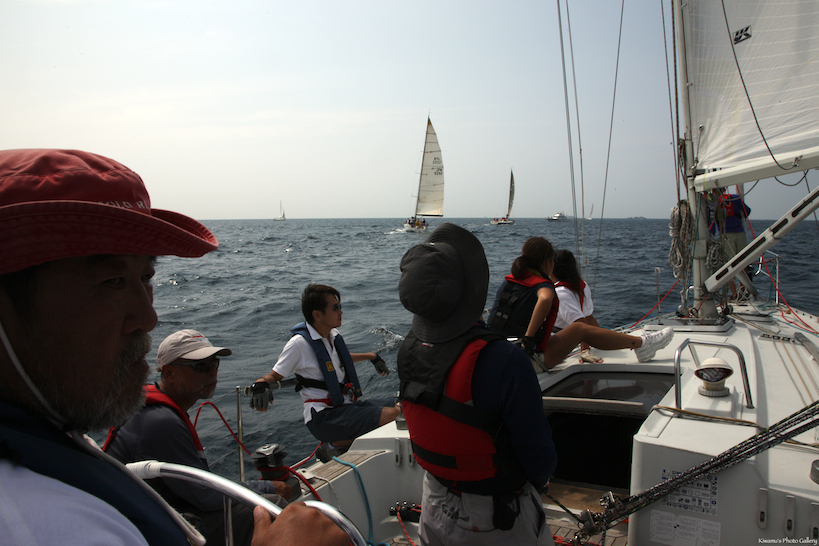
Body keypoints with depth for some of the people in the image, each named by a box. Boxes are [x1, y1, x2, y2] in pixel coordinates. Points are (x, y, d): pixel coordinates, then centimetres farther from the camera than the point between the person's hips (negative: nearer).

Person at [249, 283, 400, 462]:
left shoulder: (333, 335, 10)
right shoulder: (299, 343, -12)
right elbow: (274, 375, -7)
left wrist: (371, 356, 37)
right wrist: (260, 384, -29)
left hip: (346, 405, 9)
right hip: (324, 416, -9)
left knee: (397, 408, 2)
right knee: (390, 415, -23)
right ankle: (334, 446, -6)